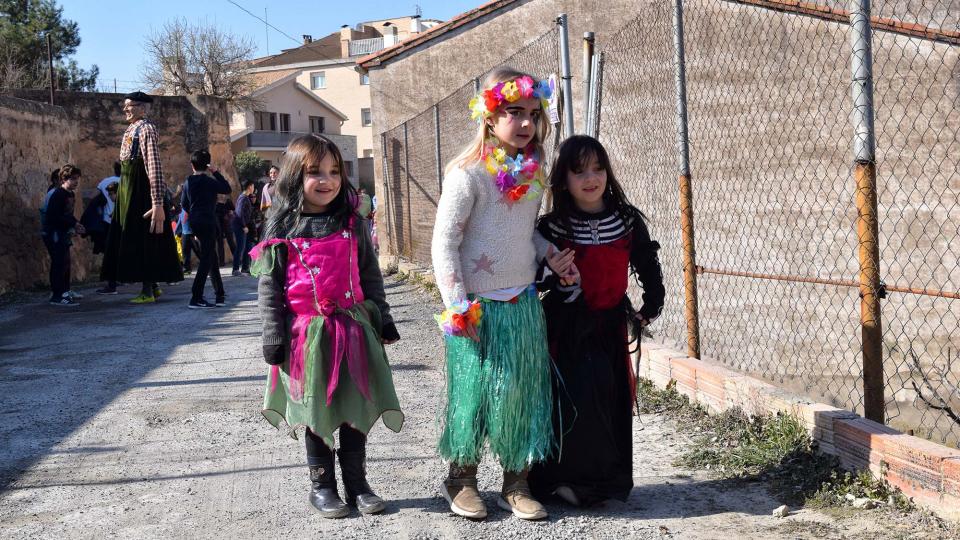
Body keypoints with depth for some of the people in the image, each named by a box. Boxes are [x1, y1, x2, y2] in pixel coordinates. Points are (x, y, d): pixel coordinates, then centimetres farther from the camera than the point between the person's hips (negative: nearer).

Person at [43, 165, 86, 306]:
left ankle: (65, 292, 23)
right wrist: (73, 224, -19)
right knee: (59, 263, -12)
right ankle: (57, 296, -11)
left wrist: (76, 224, 1)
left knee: (65, 263, 14)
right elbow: (54, 215, -23)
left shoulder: (70, 194, 11)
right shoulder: (57, 194, -17)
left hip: (63, 233, 10)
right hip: (53, 232, -10)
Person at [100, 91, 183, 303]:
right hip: (128, 189, 10)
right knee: (131, 237, 13)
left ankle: (148, 291, -1)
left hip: (141, 189, -10)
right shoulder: (131, 129, 16)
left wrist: (157, 202, -27)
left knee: (142, 238, -6)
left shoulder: (146, 129, -13)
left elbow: (153, 166, -21)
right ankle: (153, 286, 21)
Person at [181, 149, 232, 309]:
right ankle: (196, 299, -14)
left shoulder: (188, 182, 7)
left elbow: (184, 203, 14)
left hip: (194, 222, 7)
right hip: (207, 222, -7)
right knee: (206, 259, -7)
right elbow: (227, 189, -3)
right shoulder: (208, 181, -11)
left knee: (212, 257, 17)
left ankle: (220, 294, 23)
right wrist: (216, 173, 1)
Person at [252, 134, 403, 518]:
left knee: (355, 408, 8)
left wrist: (382, 319, 9)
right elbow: (268, 285, -3)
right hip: (307, 334, -2)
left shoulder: (352, 224, 4)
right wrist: (274, 336, -7)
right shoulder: (282, 228, -4)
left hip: (353, 329, 2)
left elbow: (370, 275, 10)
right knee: (317, 413, 9)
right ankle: (322, 485, 23)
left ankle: (357, 482, 22)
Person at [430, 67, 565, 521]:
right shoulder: (468, 173, -13)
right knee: (474, 392, 3)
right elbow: (444, 241, -13)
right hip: (480, 307, -6)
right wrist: (457, 305, -15)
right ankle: (461, 480, 22)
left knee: (524, 393, 9)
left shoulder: (533, 173, 7)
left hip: (524, 303, 6)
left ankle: (515, 483, 21)